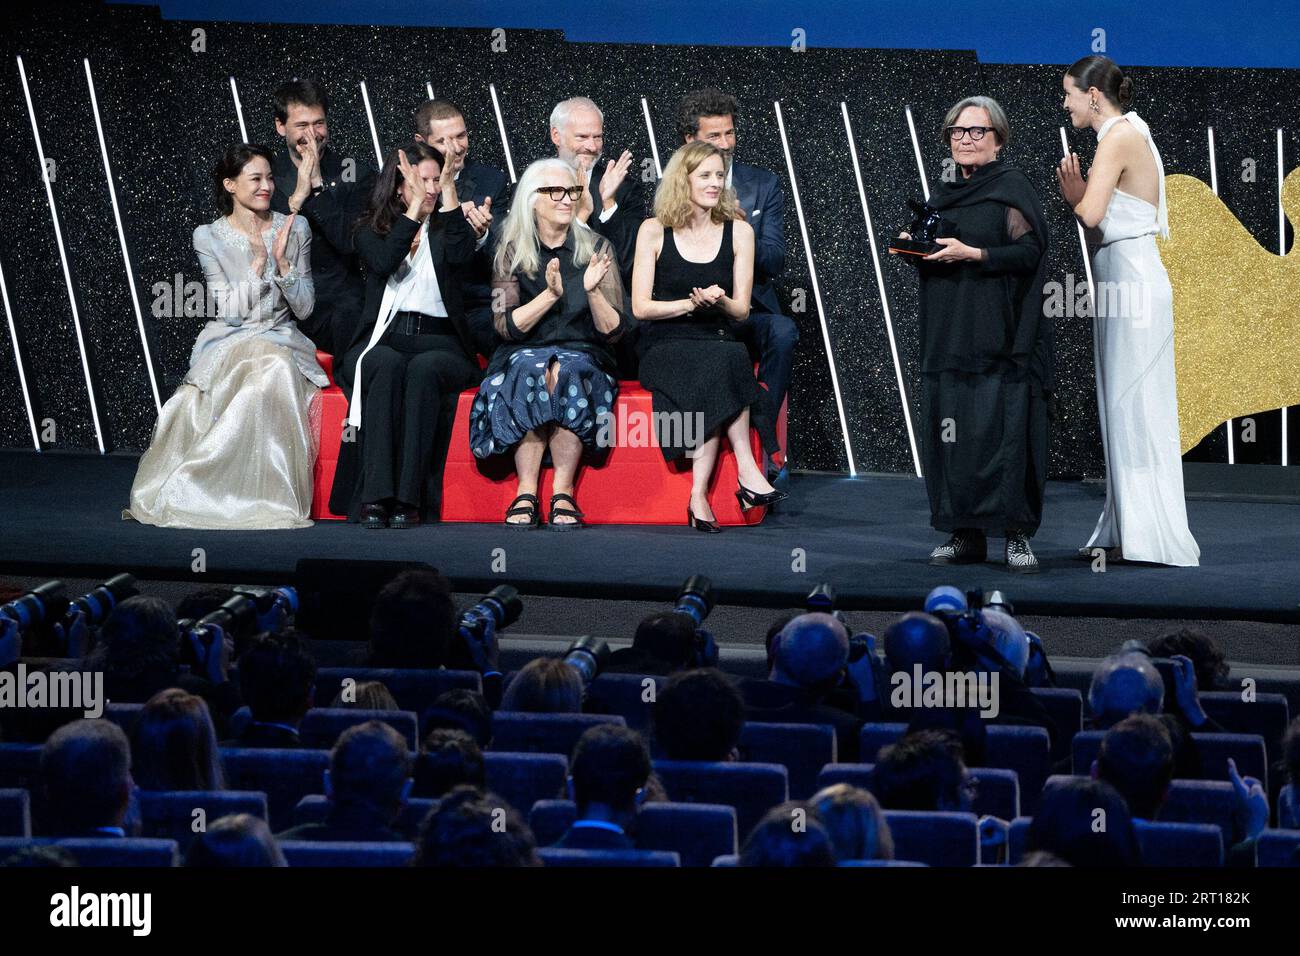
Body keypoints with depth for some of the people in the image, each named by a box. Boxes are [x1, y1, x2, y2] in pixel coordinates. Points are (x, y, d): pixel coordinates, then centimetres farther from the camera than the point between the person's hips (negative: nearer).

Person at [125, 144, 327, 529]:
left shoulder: (294, 229, 7)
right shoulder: (209, 237, 1)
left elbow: (304, 308, 4)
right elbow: (229, 309, -6)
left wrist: (282, 261, -10)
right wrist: (258, 262, -13)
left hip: (280, 339, 2)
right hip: (227, 342, -2)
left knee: (276, 370, -36)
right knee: (266, 369, -36)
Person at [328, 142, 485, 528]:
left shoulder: (445, 228, 17)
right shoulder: (372, 229, 14)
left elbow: (460, 254, -8)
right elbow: (384, 263, -8)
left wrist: (449, 189, -6)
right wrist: (415, 206, -8)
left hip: (437, 340, 1)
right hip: (381, 339, 0)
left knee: (423, 369, -35)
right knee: (388, 366, -36)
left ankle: (409, 497, -40)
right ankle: (375, 495, -43)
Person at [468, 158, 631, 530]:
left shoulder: (596, 249, 4)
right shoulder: (512, 251, 4)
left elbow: (613, 331, -1)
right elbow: (507, 325, -6)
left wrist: (592, 291, -19)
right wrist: (550, 294, -20)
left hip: (583, 355, 0)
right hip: (524, 354, 0)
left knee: (568, 373, -35)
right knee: (531, 372, -35)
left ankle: (564, 494, -34)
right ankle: (525, 493, -36)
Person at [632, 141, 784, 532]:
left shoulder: (738, 232, 9)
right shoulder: (655, 231, 3)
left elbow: (741, 310, 8)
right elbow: (641, 307, -2)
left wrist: (720, 301, -16)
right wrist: (691, 303, -16)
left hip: (717, 342, 2)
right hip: (664, 346, -2)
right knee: (725, 361, -35)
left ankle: (700, 495, -39)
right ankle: (747, 472, -38)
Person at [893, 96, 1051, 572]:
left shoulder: (1012, 188, -2)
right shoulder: (942, 194, 17)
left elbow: (1030, 251, -10)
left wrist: (972, 255, -19)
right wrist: (915, 248, 3)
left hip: (997, 334, -6)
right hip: (948, 333, 6)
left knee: (1002, 429, -11)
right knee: (951, 435, 0)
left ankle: (1017, 535, -6)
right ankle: (965, 534, 5)